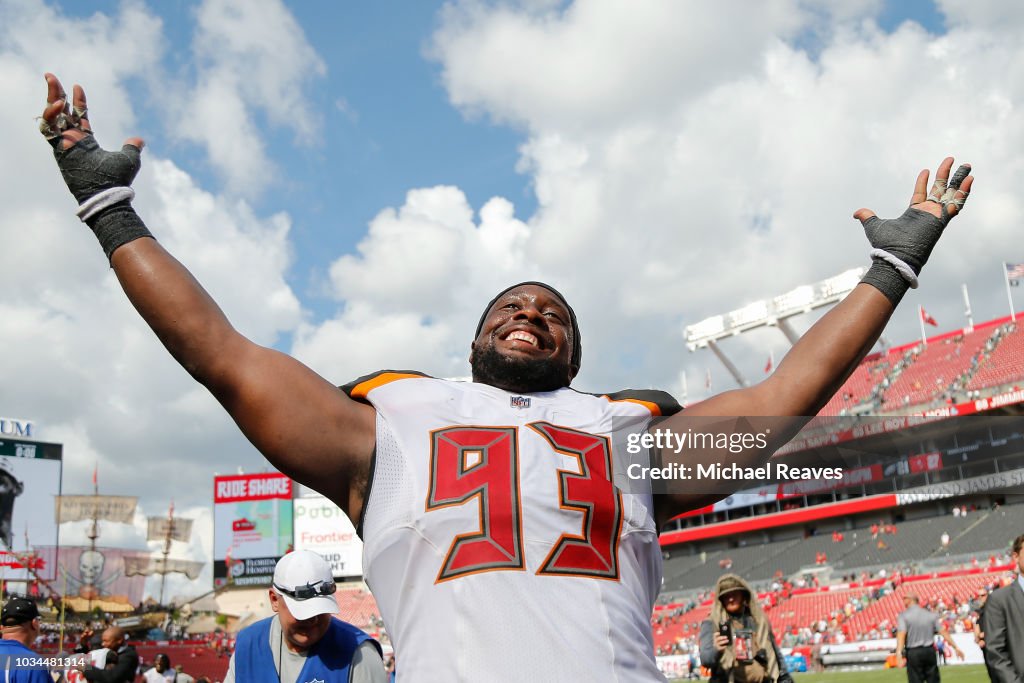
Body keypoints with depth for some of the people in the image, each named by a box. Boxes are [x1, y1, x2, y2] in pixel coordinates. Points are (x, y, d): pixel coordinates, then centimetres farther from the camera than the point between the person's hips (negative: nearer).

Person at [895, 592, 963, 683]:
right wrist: (955, 647, 10)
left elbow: (901, 634, -18)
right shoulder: (931, 615, 10)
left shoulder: (903, 616, -4)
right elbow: (943, 632, 5)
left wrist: (899, 653, -29)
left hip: (913, 653, -4)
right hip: (930, 651, 4)